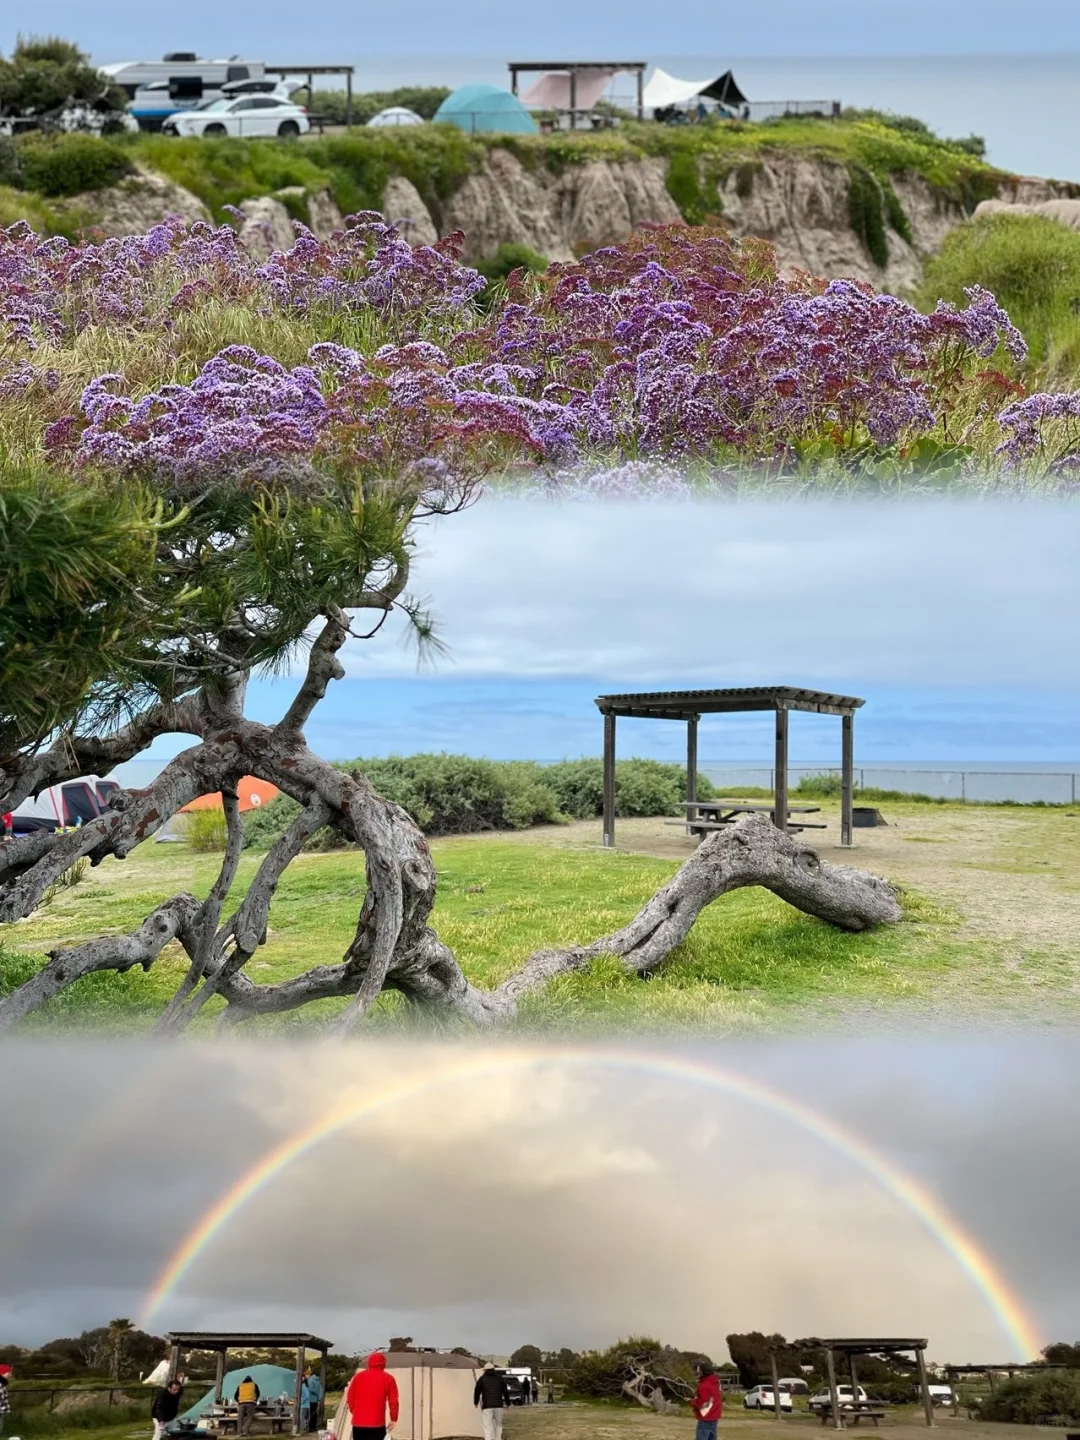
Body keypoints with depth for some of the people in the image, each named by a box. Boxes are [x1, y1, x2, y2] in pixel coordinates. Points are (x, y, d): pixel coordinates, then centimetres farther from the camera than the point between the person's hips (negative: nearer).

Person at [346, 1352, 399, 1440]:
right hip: (377, 1424, -3)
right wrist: (393, 1419, 6)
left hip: (358, 1422, 3)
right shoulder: (388, 1379, 0)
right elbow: (393, 1401, -3)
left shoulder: (358, 1376, 8)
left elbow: (350, 1397, 10)